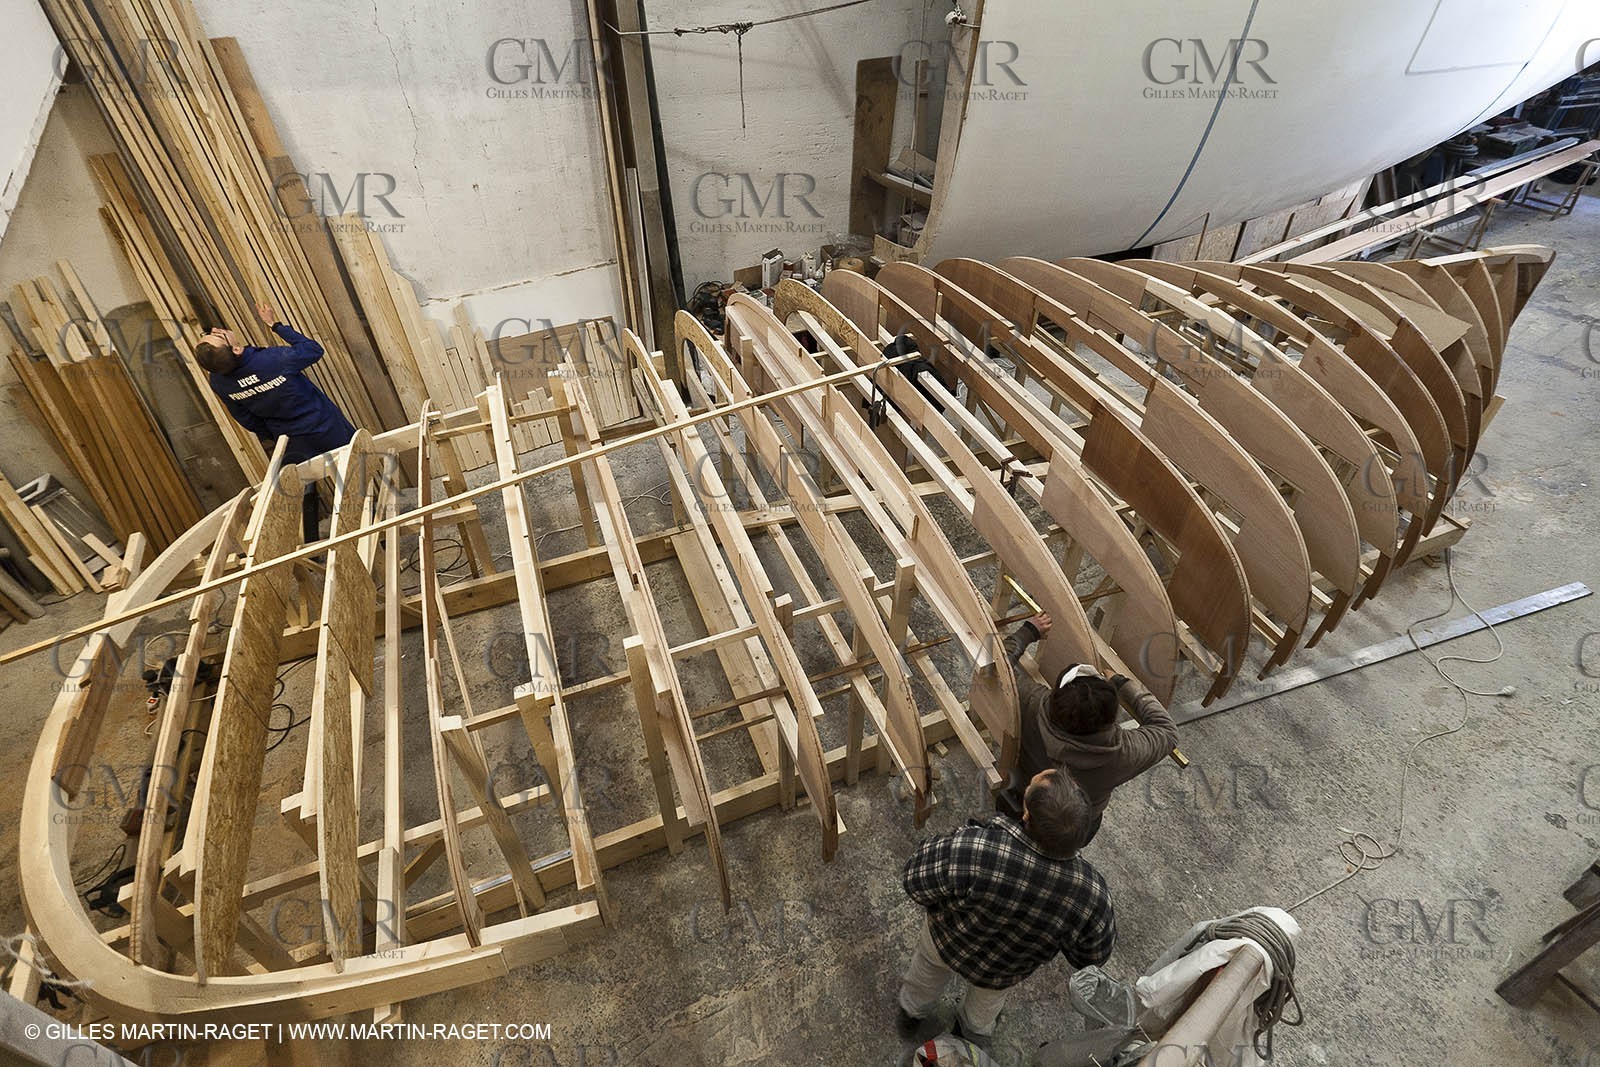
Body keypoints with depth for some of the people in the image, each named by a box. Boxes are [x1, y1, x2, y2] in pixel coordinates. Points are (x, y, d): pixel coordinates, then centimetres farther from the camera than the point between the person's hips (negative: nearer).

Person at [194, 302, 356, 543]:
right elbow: (314, 350, -12)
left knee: (305, 496, 23)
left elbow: (246, 419, 2)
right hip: (326, 428, -4)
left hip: (293, 444, 4)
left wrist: (268, 440, 20)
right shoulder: (275, 359, -33)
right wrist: (276, 325, -6)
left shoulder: (219, 383, -17)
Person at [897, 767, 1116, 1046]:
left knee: (928, 972, 36)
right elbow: (1091, 957, -15)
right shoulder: (1093, 894, -37)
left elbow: (915, 882, -29)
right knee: (988, 1000, 38)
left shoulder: (973, 849, -48)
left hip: (945, 940, -1)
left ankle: (911, 1016, 63)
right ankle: (973, 1036, 67)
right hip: (1003, 973, 2)